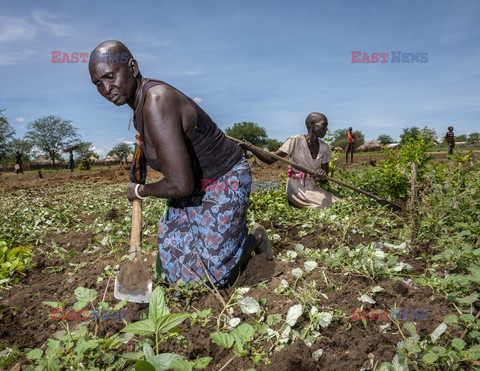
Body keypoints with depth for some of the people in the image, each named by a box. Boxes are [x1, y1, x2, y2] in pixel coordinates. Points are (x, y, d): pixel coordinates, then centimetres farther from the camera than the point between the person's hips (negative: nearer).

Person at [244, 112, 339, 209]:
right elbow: (270, 159, -16)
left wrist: (323, 175, -20)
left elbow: (324, 180, 4)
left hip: (313, 188, 6)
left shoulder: (324, 148, 2)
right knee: (329, 206, -18)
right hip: (297, 189, -6)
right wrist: (251, 149, -32)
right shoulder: (296, 140, -12)